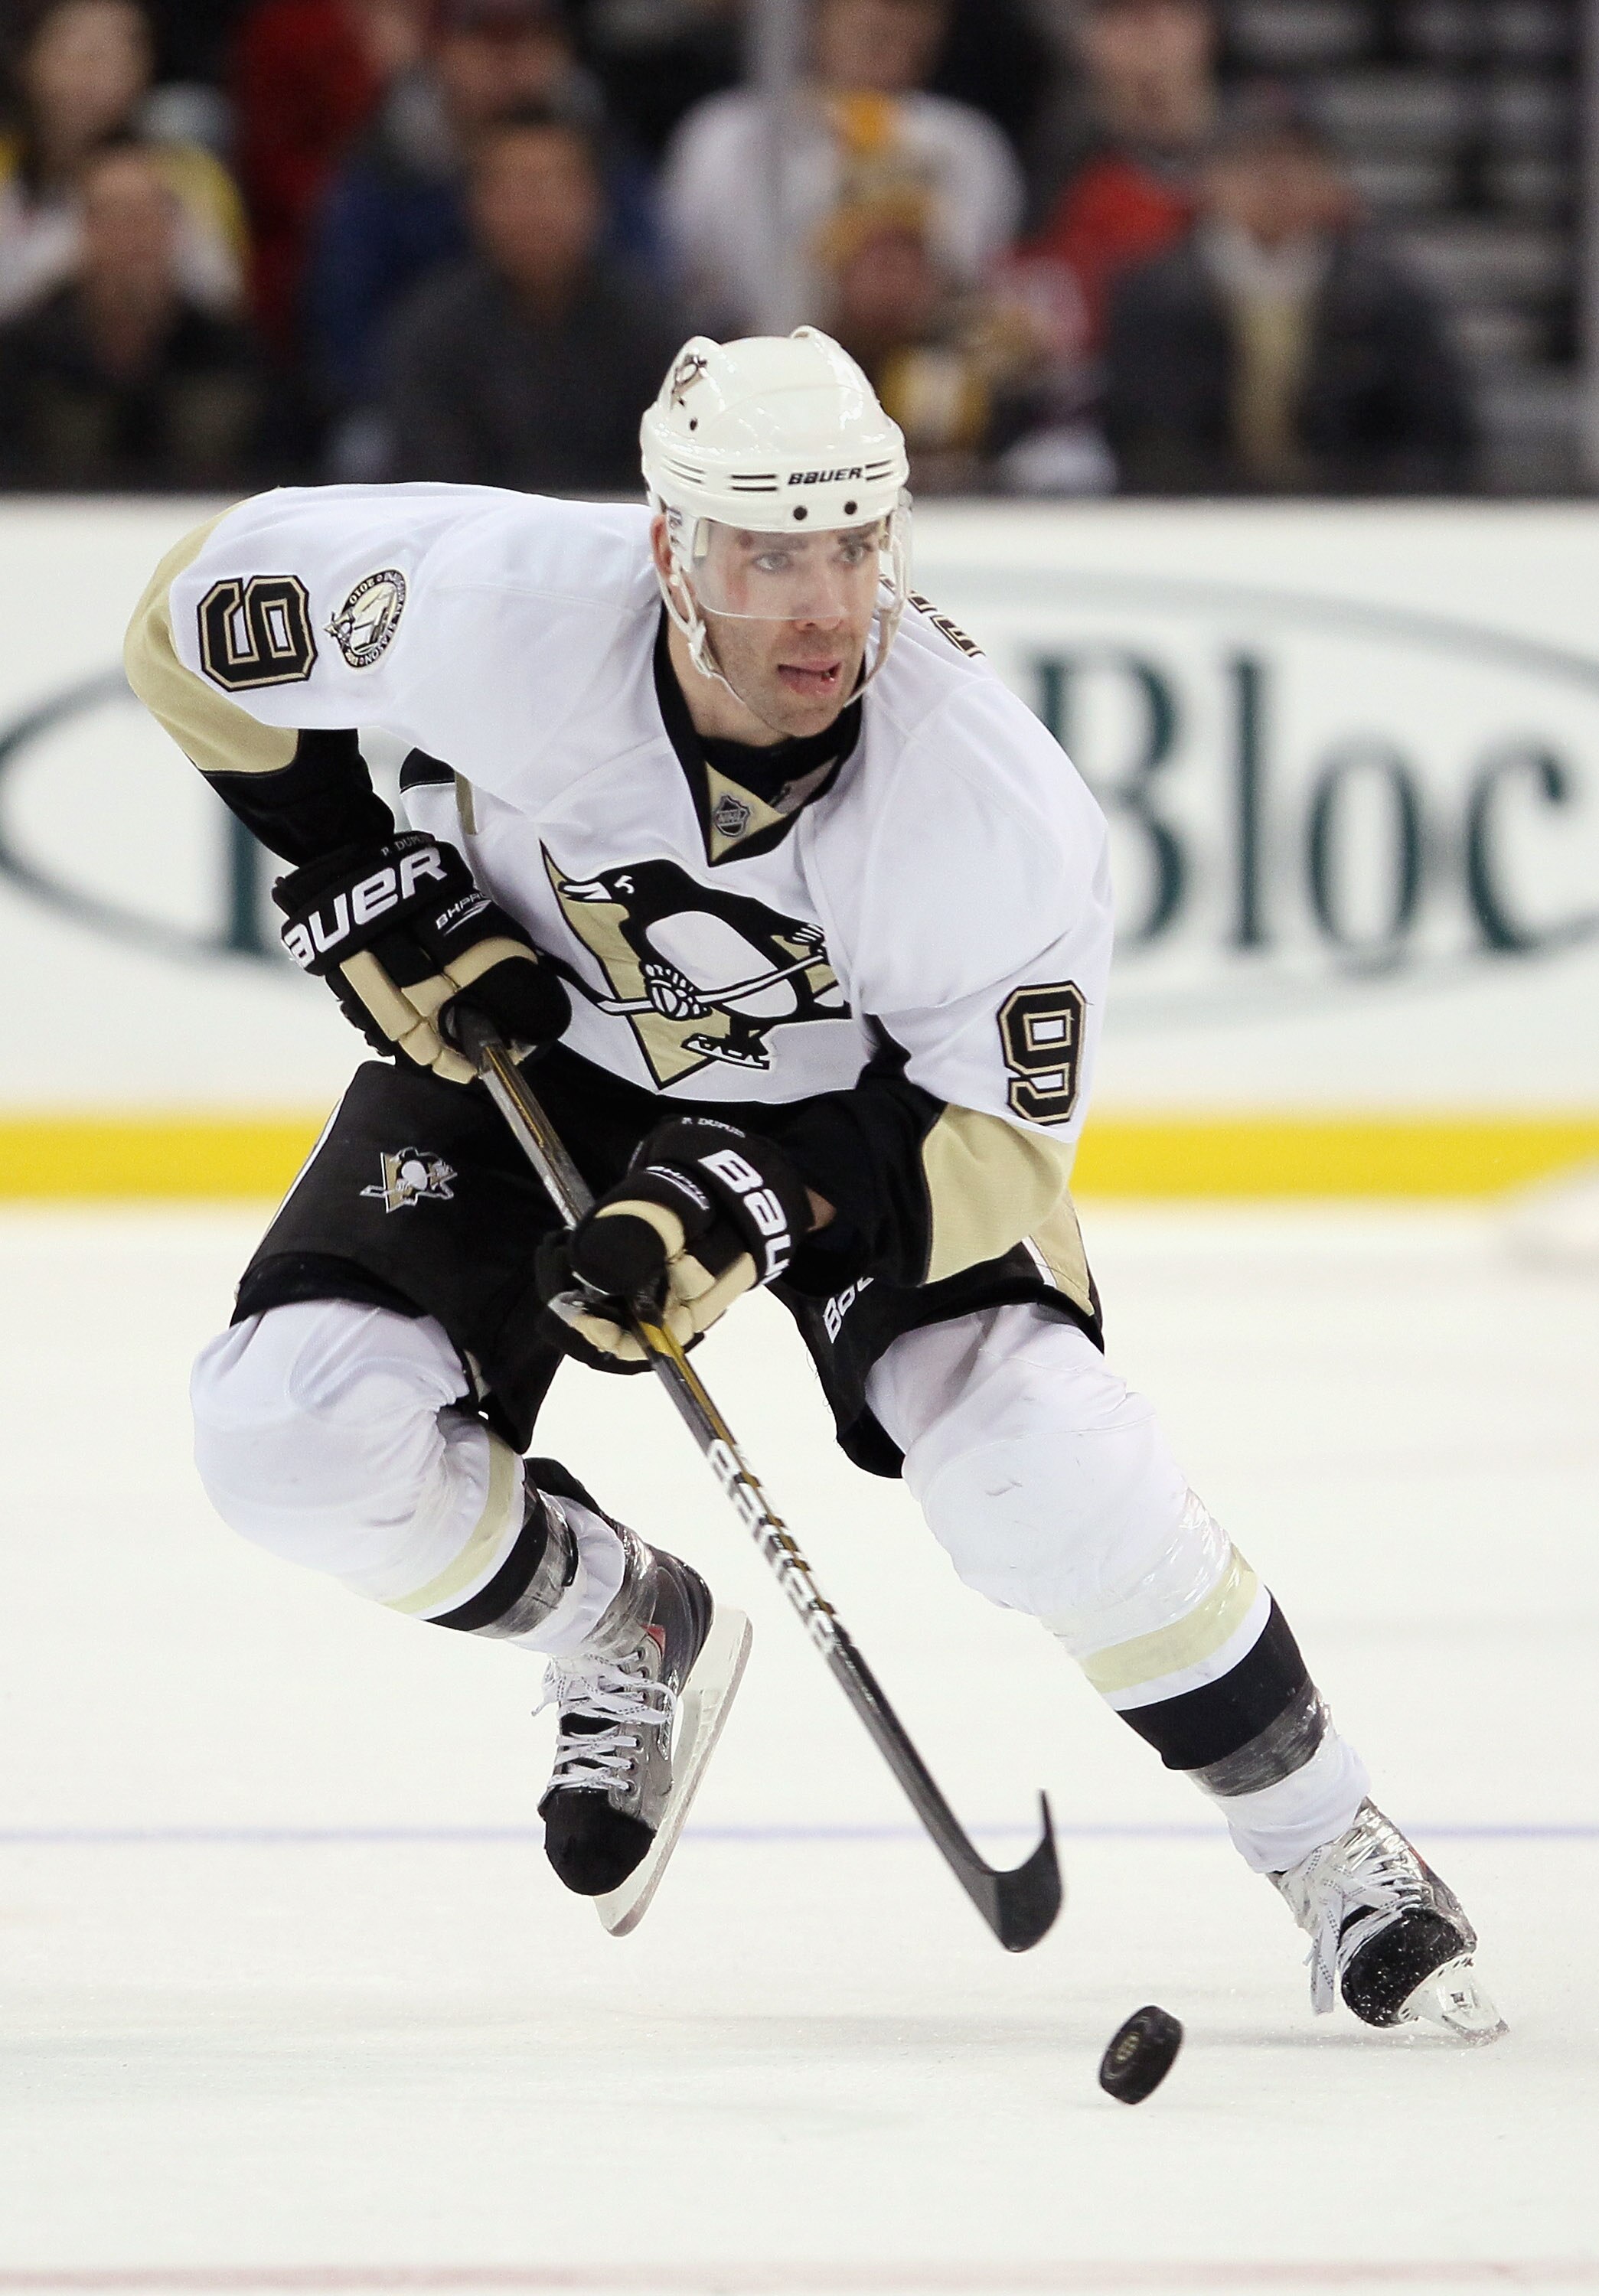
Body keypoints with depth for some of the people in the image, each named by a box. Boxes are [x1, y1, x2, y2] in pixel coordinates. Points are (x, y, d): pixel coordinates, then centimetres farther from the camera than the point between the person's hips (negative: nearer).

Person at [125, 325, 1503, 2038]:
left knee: (1040, 1468, -24)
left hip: (861, 1093, -2)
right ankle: (630, 1636, 14)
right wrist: (354, 871, -17)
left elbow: (998, 1128, -22)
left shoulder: (998, 807, -34)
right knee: (295, 1433, -17)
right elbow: (210, 609, -15)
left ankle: (1327, 1847, -1)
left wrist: (749, 1204, -36)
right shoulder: (503, 607, -33)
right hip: (532, 1041, 2)